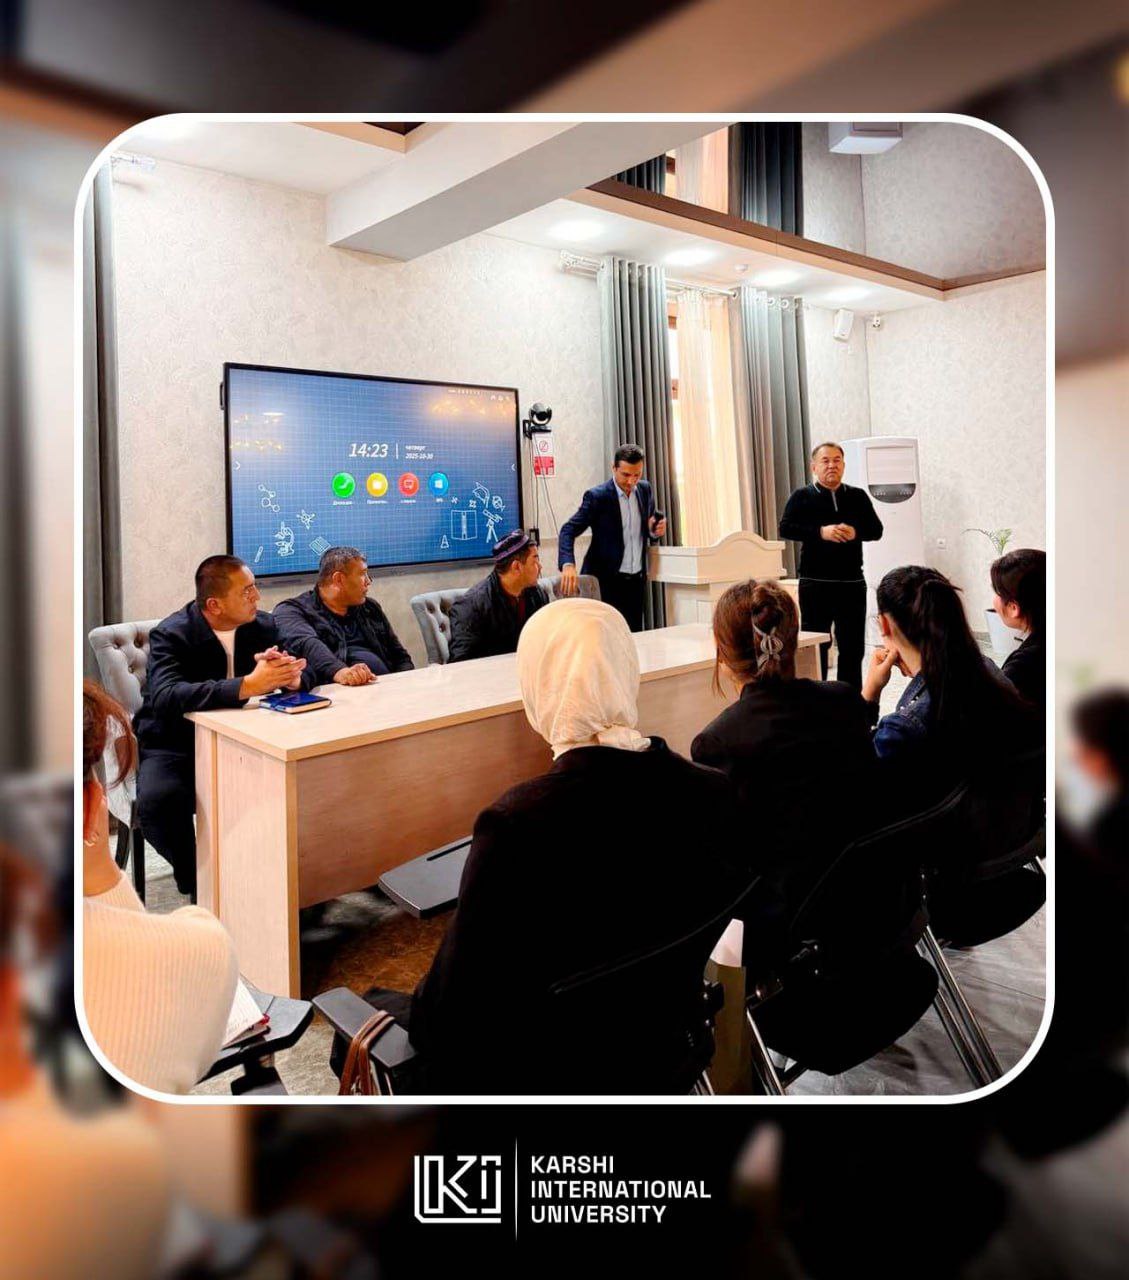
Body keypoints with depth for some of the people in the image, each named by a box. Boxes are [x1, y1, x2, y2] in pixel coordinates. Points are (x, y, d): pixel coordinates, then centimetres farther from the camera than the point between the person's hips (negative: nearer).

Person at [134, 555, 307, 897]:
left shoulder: (262, 625, 0)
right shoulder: (170, 635, -15)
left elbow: (303, 676, -5)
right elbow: (166, 696, -34)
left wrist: (292, 675, -31)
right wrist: (247, 686, -44)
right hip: (176, 749, -3)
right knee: (158, 799, -33)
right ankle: (197, 884, -6)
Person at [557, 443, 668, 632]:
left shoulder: (645, 490, 6)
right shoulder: (598, 496, -11)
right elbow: (568, 530, -17)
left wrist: (654, 530, -6)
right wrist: (568, 564, -35)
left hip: (637, 581, 5)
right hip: (607, 581, -5)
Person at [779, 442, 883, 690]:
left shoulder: (858, 496, 11)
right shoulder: (802, 497, 3)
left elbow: (876, 529, 8)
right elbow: (785, 528, -10)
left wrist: (856, 533, -13)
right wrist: (820, 532, -22)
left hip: (852, 583, 3)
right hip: (815, 584, -3)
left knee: (853, 648, 10)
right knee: (815, 646, 2)